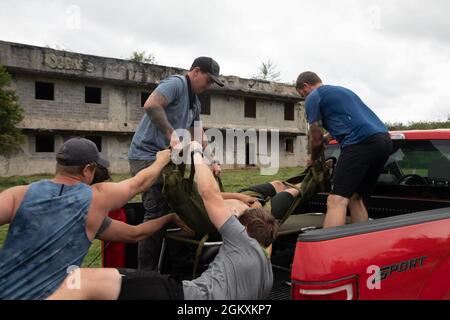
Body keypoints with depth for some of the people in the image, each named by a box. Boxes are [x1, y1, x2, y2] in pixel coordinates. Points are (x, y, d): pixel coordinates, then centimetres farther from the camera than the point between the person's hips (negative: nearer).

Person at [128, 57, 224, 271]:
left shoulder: (195, 102, 19)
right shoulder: (176, 84, -11)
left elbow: (199, 135, 19)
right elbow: (151, 105, -28)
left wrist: (213, 161, 11)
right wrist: (171, 135, -30)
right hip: (146, 155, -10)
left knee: (168, 209, 13)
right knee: (157, 212, -11)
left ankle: (158, 265, 24)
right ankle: (146, 270, -3)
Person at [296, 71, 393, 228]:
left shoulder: (313, 97, 9)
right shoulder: (343, 90, 34)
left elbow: (317, 140, 10)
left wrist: (313, 160, 30)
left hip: (361, 141, -8)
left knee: (336, 201, -13)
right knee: (355, 199, 16)